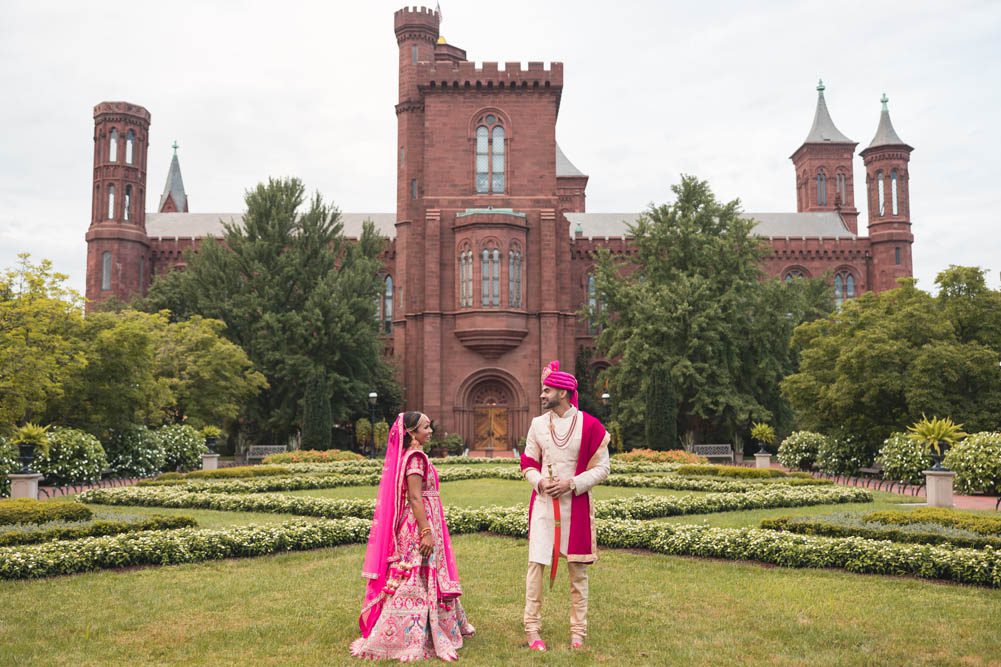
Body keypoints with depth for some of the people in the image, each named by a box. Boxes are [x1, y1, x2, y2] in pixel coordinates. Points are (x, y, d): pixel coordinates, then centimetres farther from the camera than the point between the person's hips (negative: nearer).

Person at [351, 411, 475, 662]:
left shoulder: (413, 455, 13)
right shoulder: (415, 457, -16)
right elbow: (415, 498, -22)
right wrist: (426, 532, -24)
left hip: (421, 524, 10)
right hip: (419, 525, -10)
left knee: (426, 580, 17)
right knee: (418, 581, -5)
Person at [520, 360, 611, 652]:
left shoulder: (589, 425, -6)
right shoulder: (538, 424, 4)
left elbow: (602, 467, -3)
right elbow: (528, 463, 11)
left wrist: (572, 483, -14)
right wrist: (539, 482, -9)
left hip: (576, 504, -2)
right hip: (543, 503, 2)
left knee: (578, 568, 6)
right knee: (536, 564, -2)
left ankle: (578, 632, 17)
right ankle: (532, 629, 7)